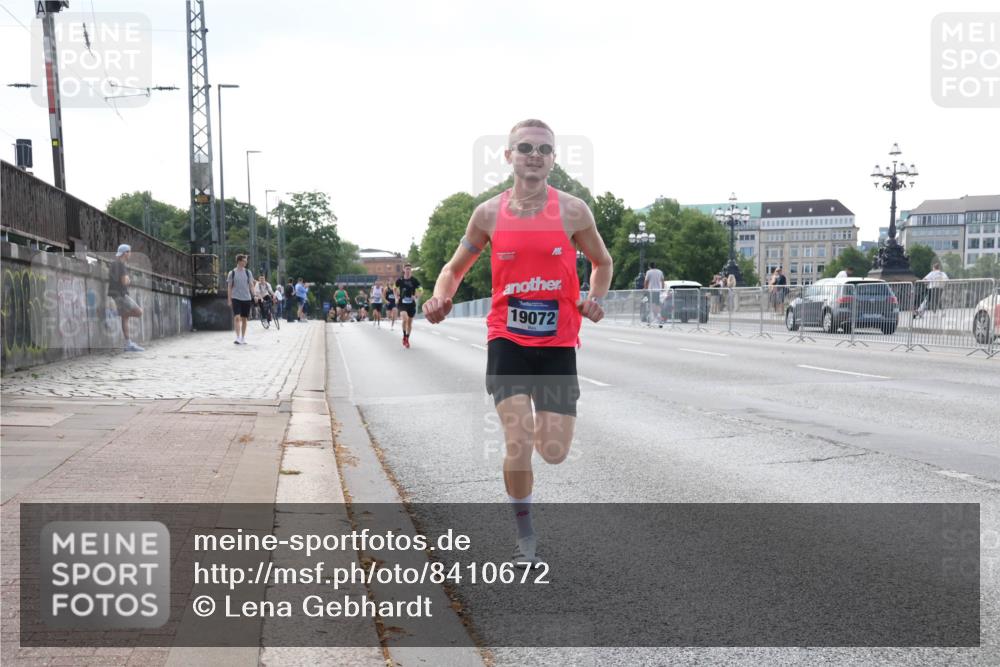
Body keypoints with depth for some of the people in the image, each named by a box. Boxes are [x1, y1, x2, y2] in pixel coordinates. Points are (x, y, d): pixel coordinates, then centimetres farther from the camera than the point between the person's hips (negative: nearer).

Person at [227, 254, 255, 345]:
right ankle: (238, 338, -15)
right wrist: (229, 300, 0)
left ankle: (243, 338, 17)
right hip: (236, 298, -2)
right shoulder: (232, 273, 1)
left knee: (244, 319, 8)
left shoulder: (248, 272, 6)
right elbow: (229, 287, 4)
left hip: (246, 298, 2)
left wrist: (254, 295, -4)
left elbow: (251, 285, 7)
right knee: (237, 317, -14)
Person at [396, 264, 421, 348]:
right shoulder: (399, 280, -3)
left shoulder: (414, 280, -4)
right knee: (405, 318, -24)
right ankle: (404, 336, -5)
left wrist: (416, 297, -11)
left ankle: (407, 339, 25)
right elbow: (395, 289, 15)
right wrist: (397, 297, 3)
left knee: (410, 322, 8)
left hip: (411, 304, 1)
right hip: (402, 303, -1)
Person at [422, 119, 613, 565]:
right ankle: (524, 536, 11)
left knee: (554, 453, -1)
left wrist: (595, 298, -6)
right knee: (518, 445, -12)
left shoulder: (573, 211, -2)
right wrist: (441, 296, -8)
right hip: (507, 340, 0)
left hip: (558, 344, 1)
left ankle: (540, 426, 39)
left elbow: (602, 263, 14)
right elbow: (456, 267, 13)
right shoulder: (489, 213, 1)